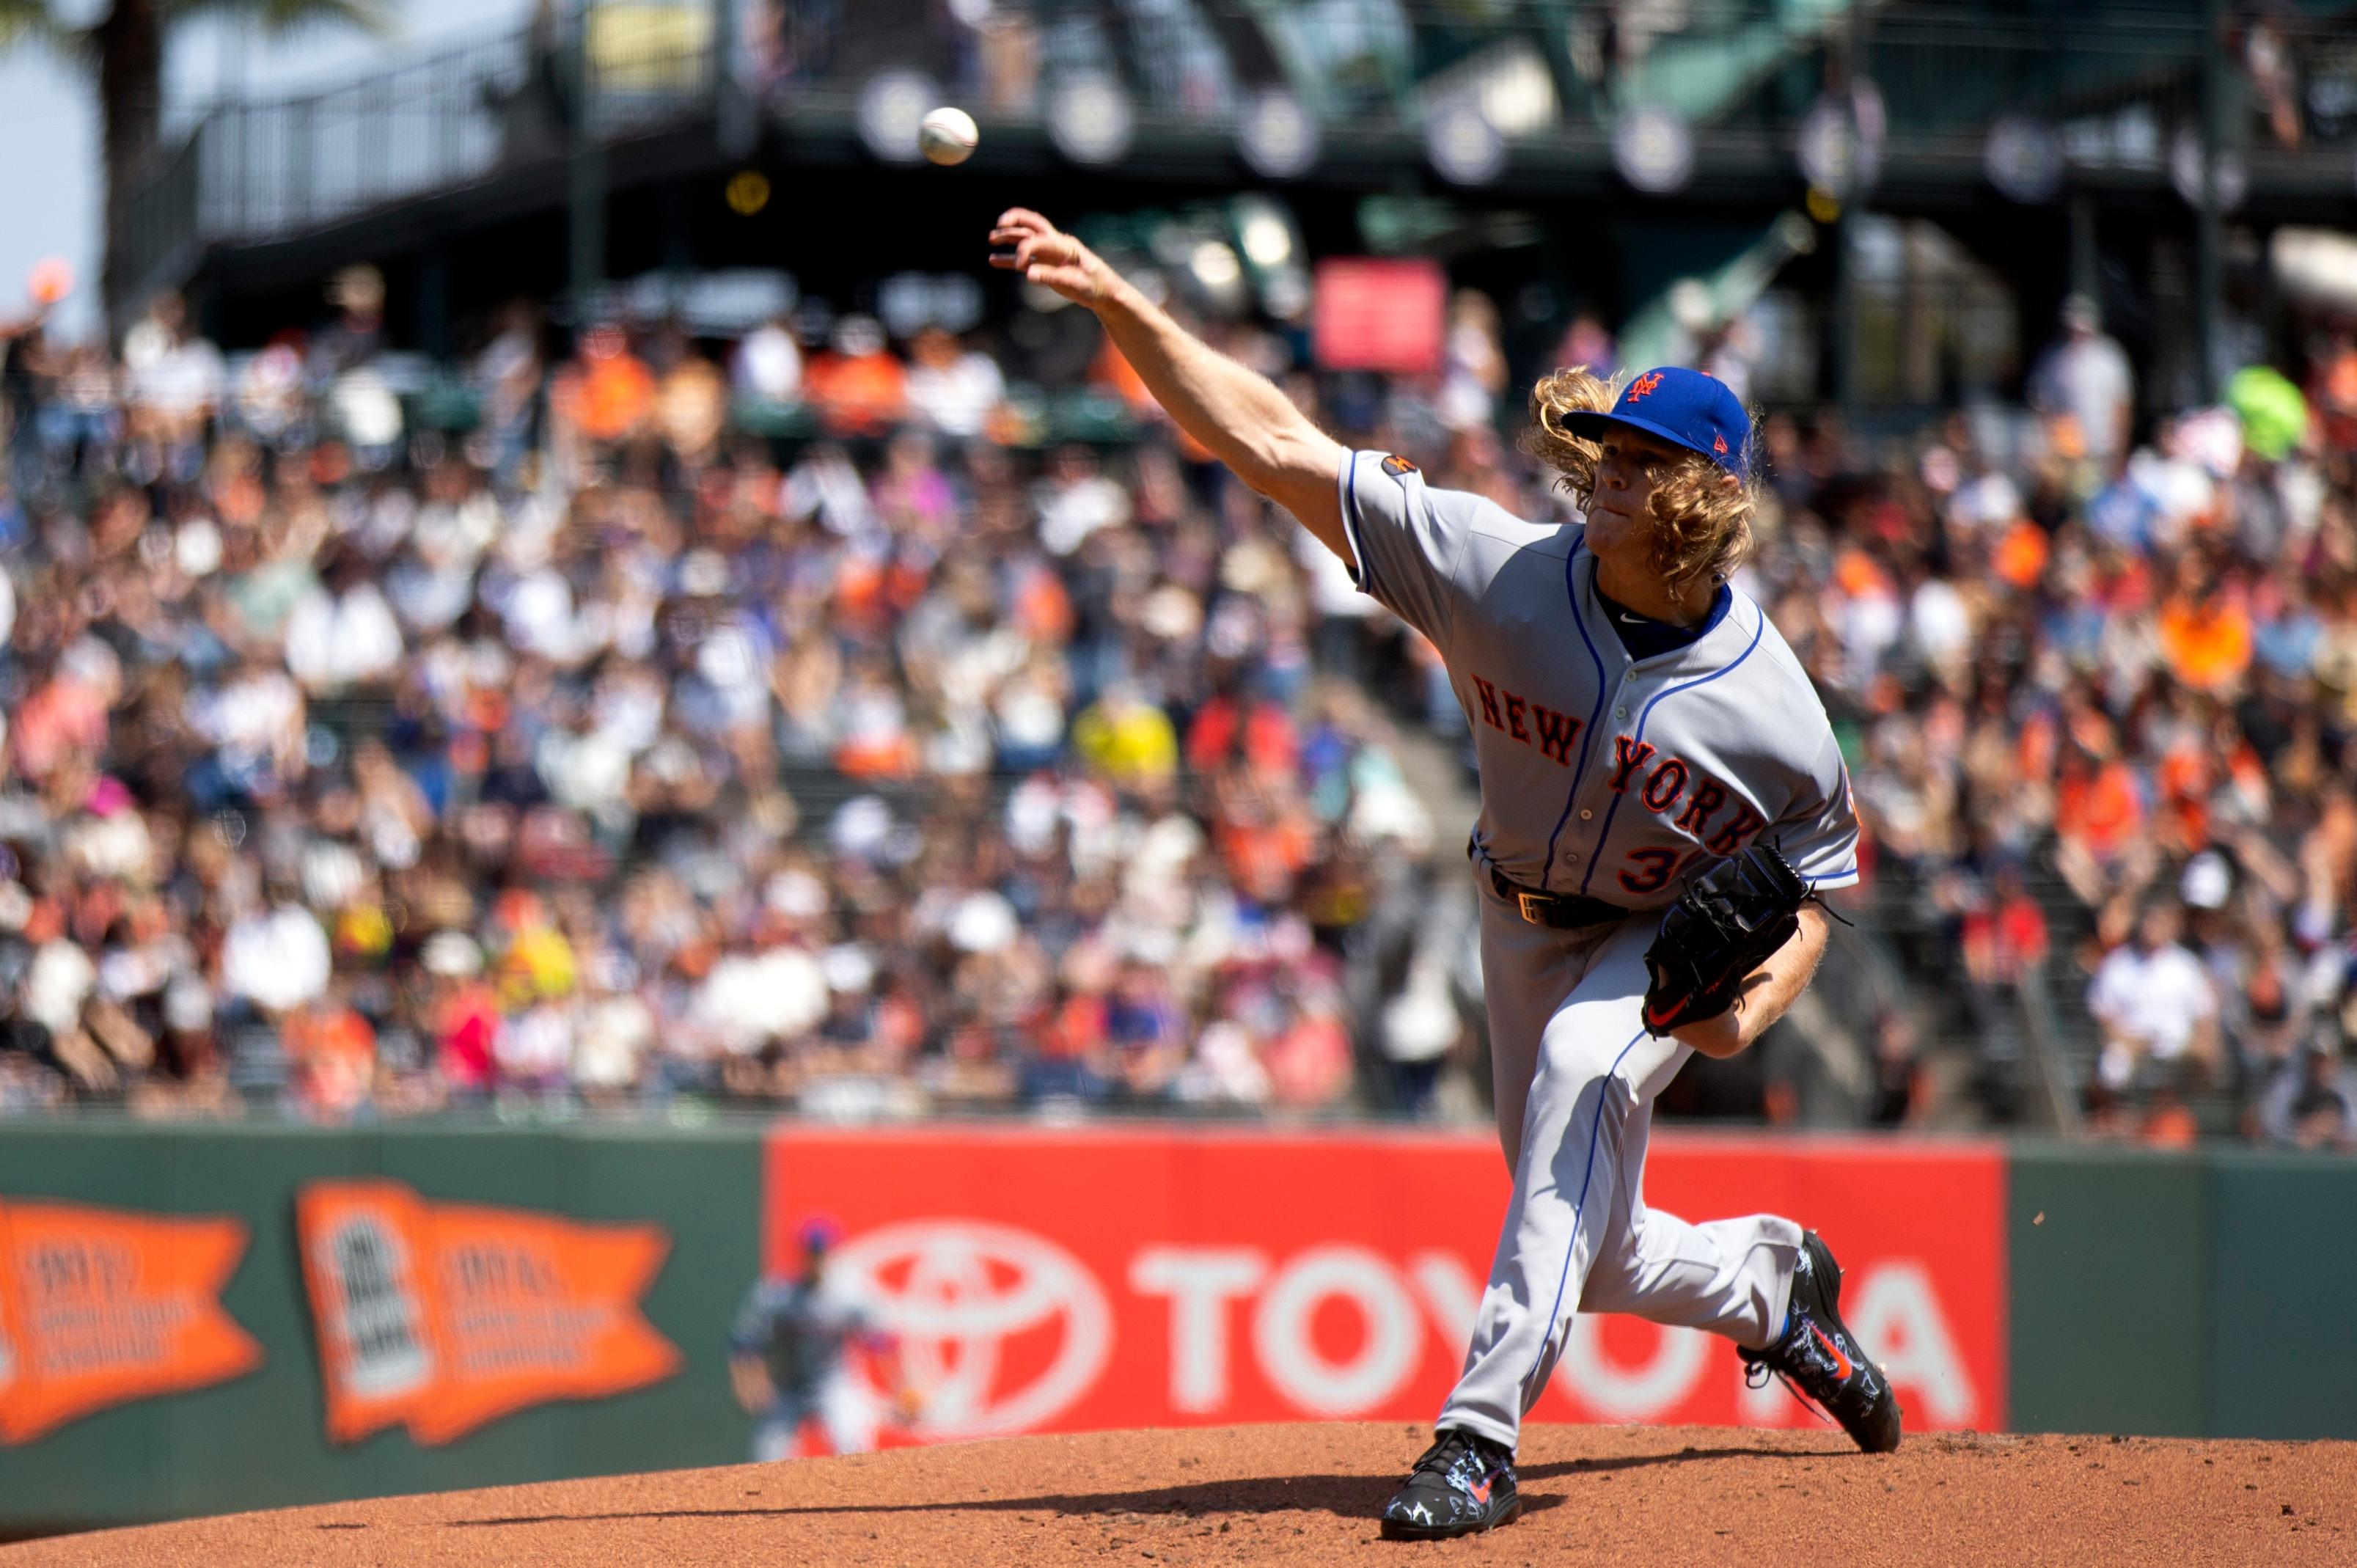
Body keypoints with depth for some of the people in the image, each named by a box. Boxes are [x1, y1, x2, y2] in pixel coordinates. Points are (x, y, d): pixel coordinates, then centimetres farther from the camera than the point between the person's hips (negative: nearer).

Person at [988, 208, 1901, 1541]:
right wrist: (1115, 301, -38)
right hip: (1527, 923, 3)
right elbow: (1272, 445, -28)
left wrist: (1750, 1007, -31)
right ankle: (1773, 1283, 48)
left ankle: (1484, 1432, -36)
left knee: (1586, 1063, -36)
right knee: (1594, 1255, 11)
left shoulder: (1770, 709, -26)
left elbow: (1815, 889, -10)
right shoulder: (1502, 570, -25)